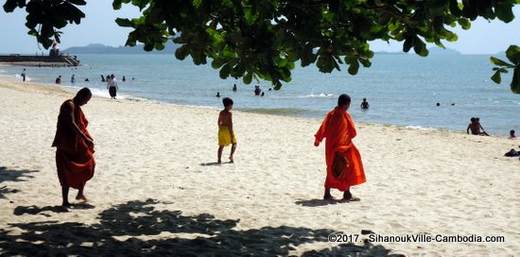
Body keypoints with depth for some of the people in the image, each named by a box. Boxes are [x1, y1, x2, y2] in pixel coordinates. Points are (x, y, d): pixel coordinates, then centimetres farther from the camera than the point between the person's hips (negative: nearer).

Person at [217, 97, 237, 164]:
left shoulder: (221, 113, 8)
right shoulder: (229, 113, -12)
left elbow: (219, 122, 16)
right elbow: (230, 123, -17)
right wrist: (232, 133, -15)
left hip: (221, 129, 6)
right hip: (228, 130, -6)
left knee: (221, 145, 8)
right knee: (234, 143, 12)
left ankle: (219, 159, 3)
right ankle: (231, 155, -2)